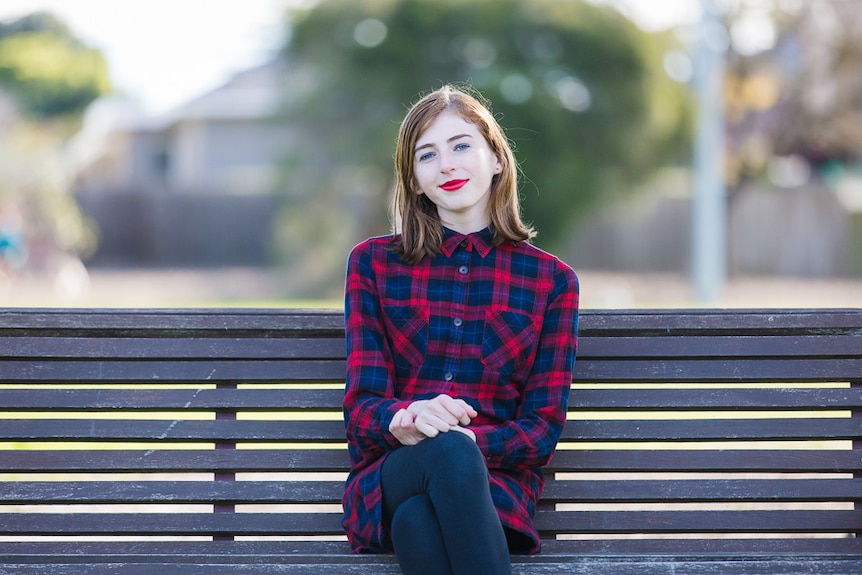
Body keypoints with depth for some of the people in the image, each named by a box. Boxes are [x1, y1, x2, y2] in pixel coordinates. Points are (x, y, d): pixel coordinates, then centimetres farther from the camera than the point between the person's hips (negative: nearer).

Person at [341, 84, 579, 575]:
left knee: (418, 520, -39)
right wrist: (405, 421, -23)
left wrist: (468, 438, -18)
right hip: (387, 478, 0)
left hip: (496, 483, 0)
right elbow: (362, 405, 4)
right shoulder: (373, 263, 13)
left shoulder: (551, 280, 12)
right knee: (450, 452, -38)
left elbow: (543, 428, 5)